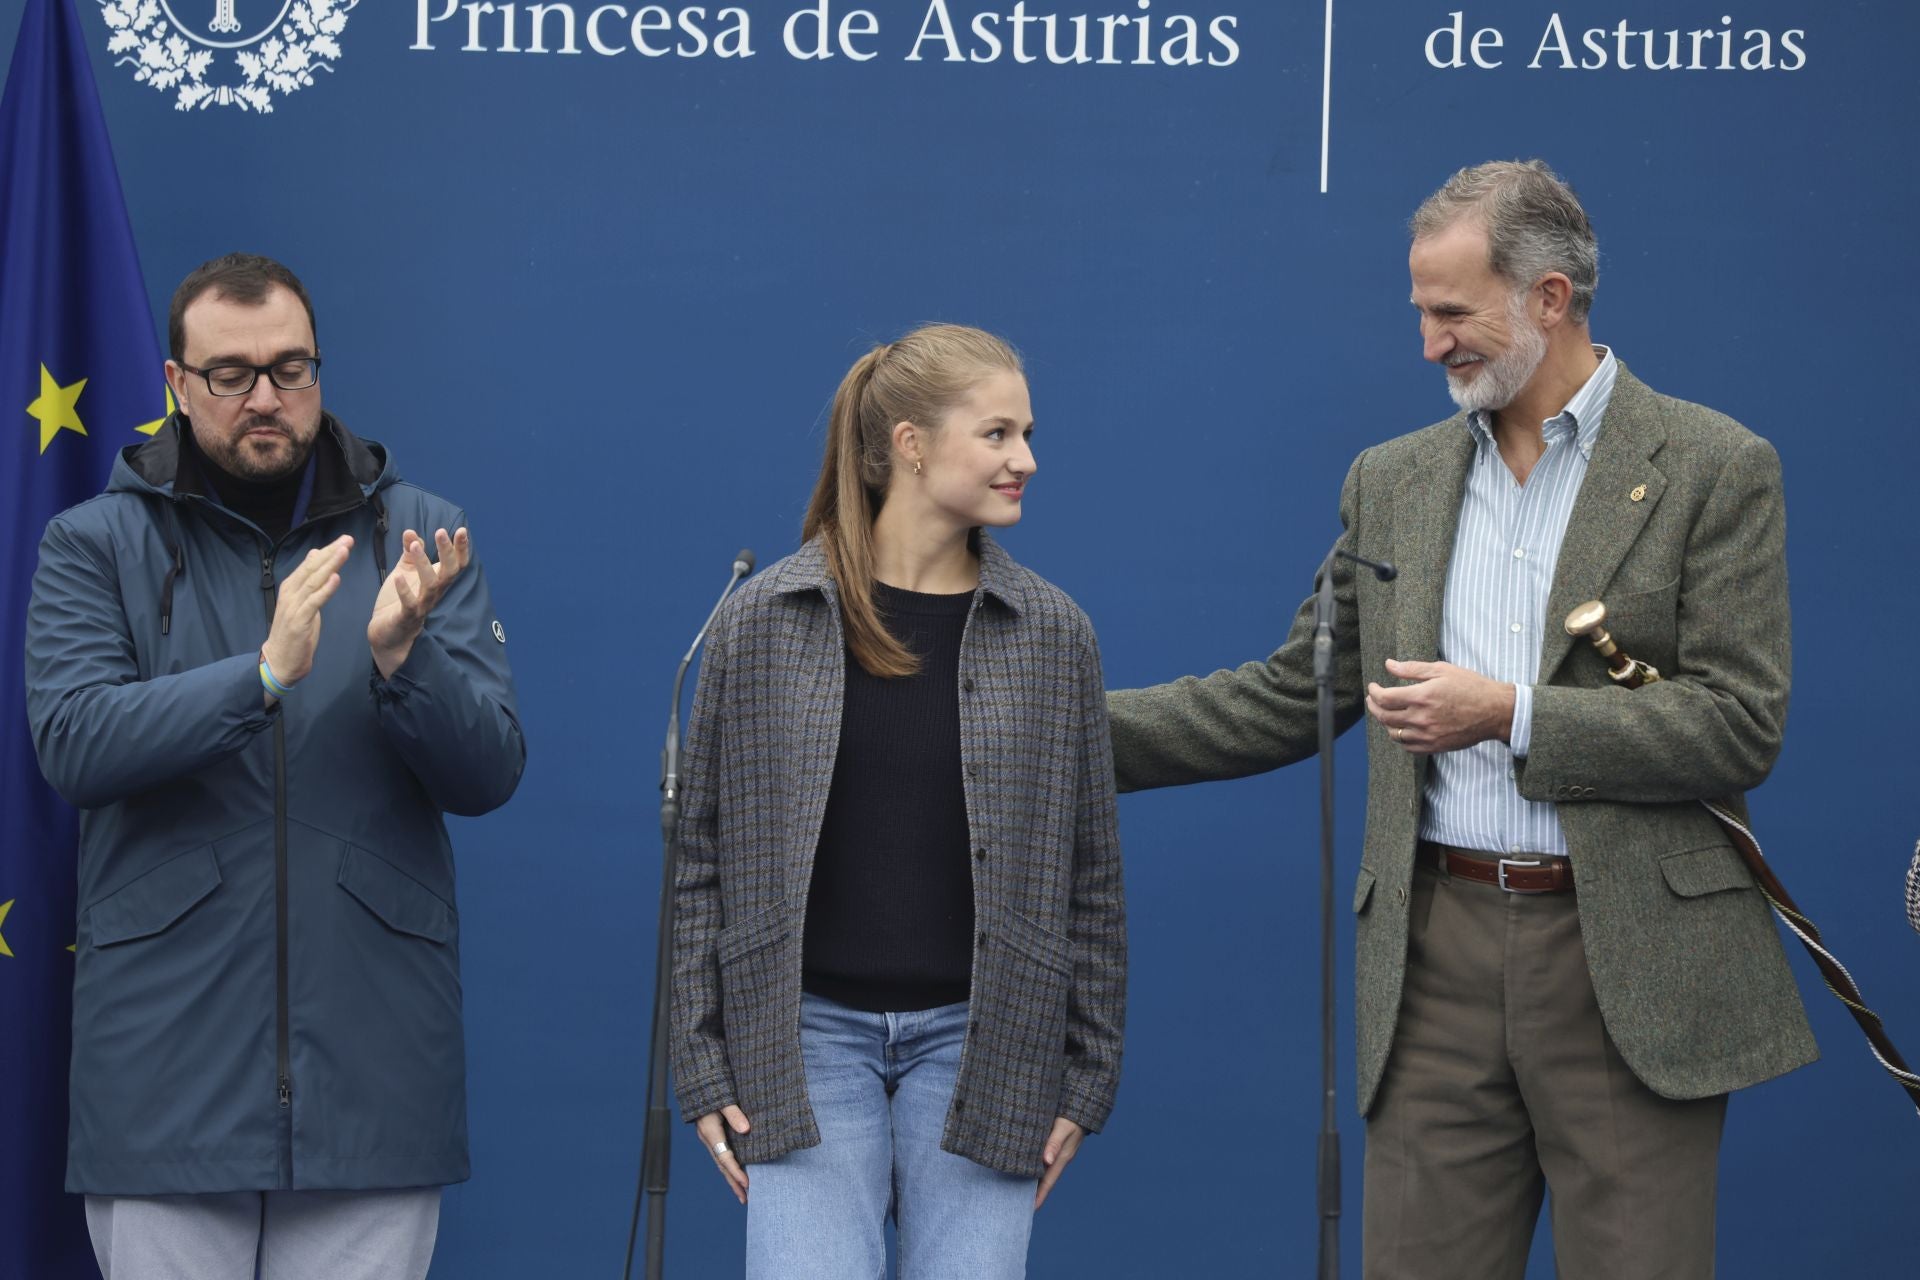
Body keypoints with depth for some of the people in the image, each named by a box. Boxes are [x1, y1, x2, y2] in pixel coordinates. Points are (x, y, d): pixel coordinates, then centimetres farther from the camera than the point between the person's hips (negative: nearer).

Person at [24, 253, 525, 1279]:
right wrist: (263, 673, -23)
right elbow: (74, 743, -12)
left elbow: (490, 774, 0)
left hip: (372, 1074, 1)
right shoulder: (95, 544, 4)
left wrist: (402, 657, -19)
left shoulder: (414, 537, 7)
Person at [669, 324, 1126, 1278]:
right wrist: (703, 1068, 0)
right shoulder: (764, 621, 0)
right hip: (808, 1036, -1)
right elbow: (704, 858, 4)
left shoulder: (1051, 634, 4)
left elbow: (1090, 875, 8)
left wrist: (1084, 1075, 5)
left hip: (980, 1042, 1)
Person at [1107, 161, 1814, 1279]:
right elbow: (1286, 700, 17)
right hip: (1441, 955, 4)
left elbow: (1743, 726, -9)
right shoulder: (1392, 483, 13)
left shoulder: (1715, 468, -2)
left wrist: (1512, 717, -14)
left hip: (1632, 963, -4)